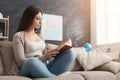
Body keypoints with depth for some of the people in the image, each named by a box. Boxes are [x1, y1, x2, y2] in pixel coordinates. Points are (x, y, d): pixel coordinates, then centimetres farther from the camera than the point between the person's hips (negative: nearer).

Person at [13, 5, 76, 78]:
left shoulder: (40, 36, 22)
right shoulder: (19, 36, 2)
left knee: (70, 53, -17)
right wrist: (44, 57, -17)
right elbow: (21, 62, -8)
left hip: (44, 68, 6)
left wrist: (53, 55, -1)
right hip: (28, 70, -6)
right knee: (32, 61, -42)